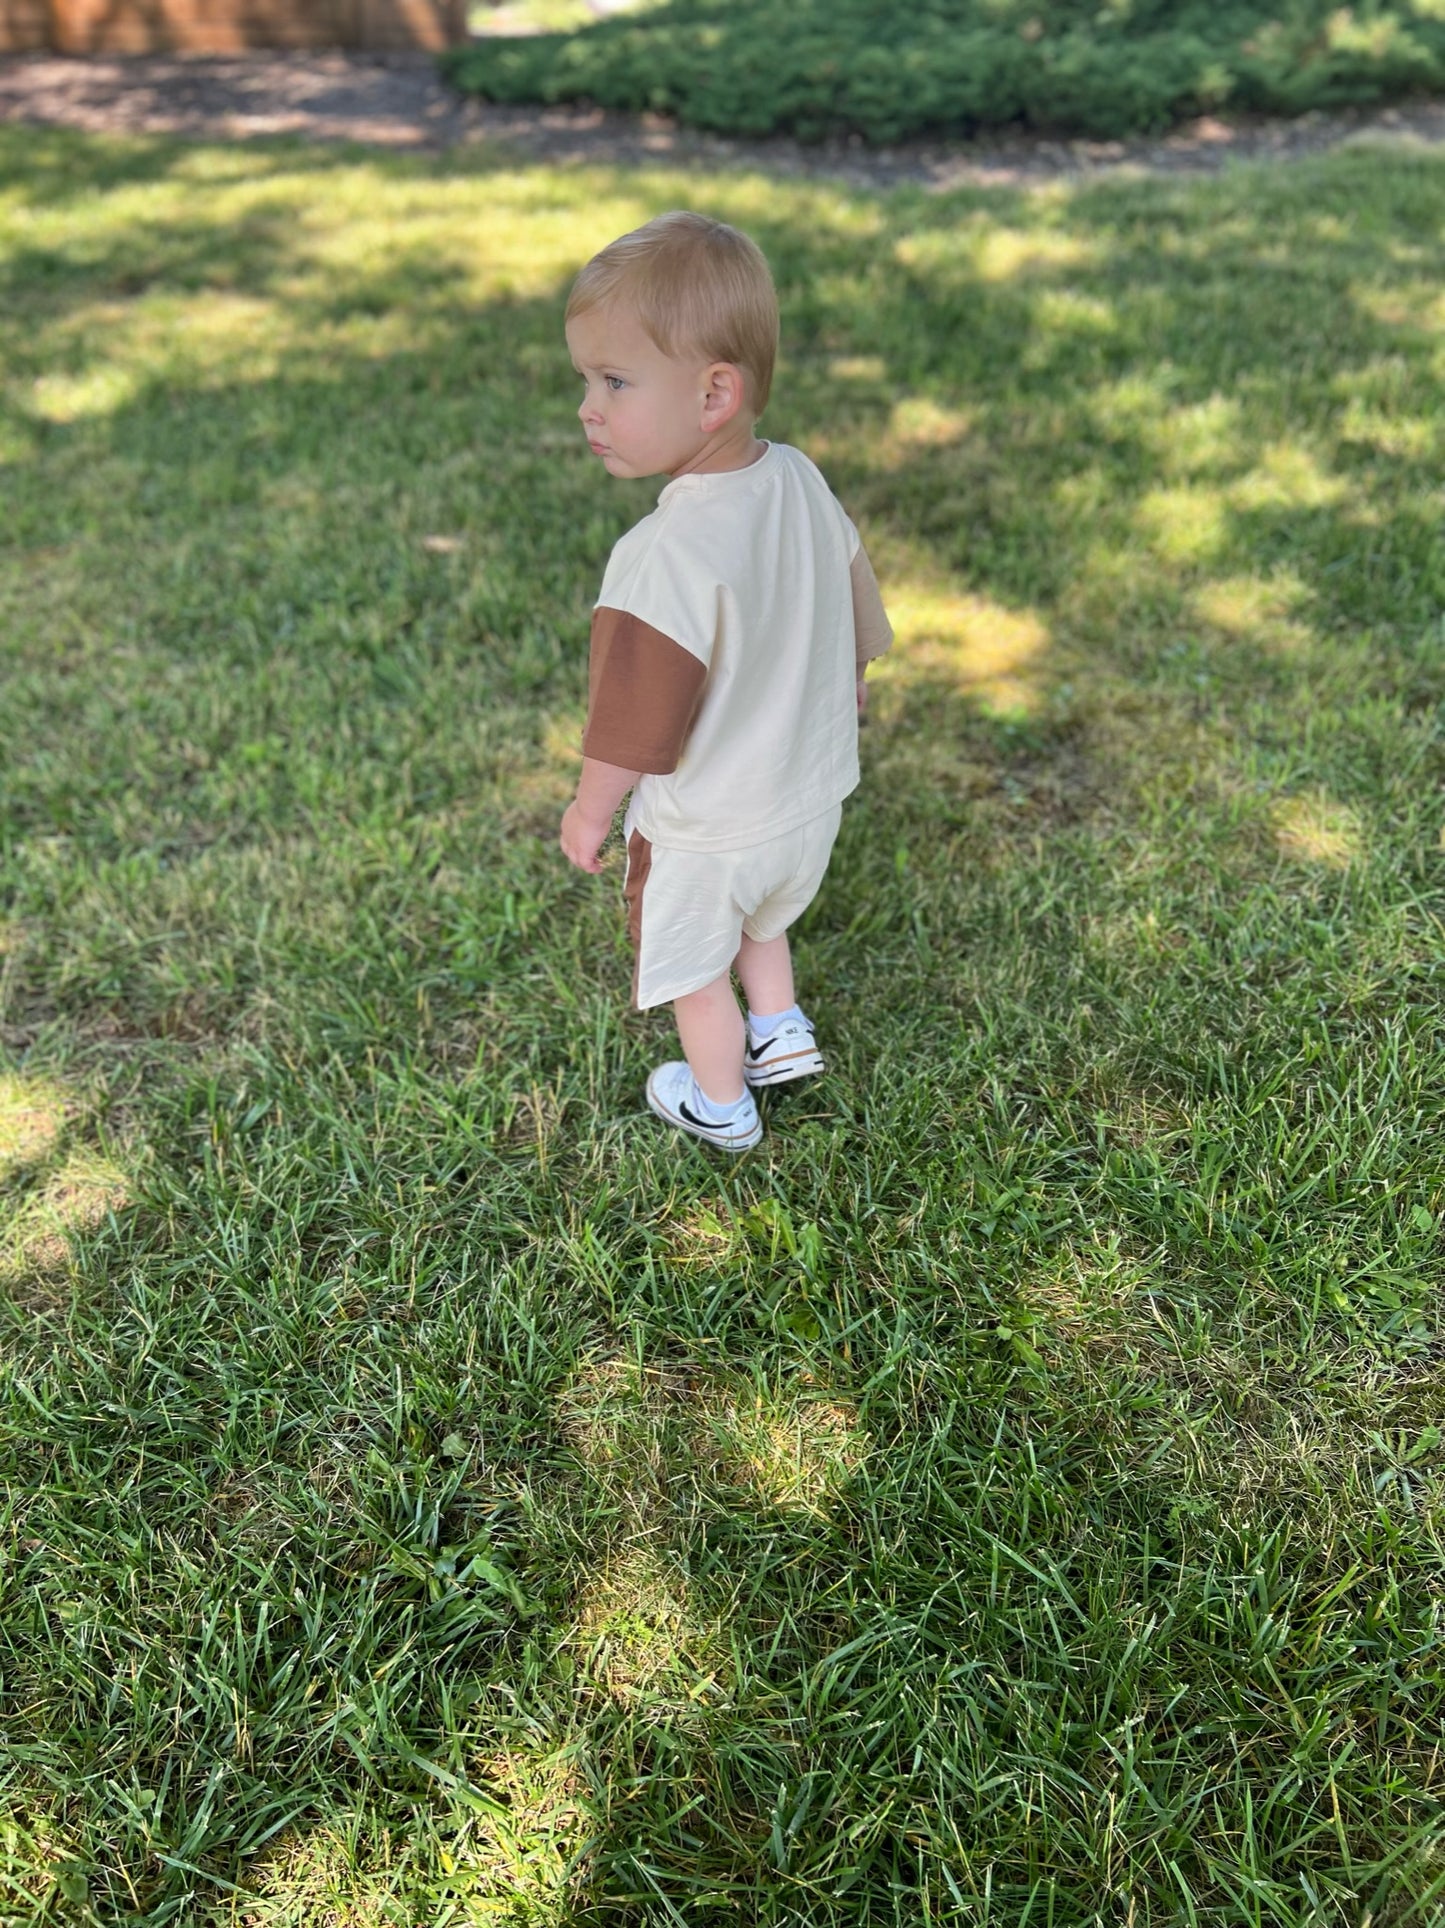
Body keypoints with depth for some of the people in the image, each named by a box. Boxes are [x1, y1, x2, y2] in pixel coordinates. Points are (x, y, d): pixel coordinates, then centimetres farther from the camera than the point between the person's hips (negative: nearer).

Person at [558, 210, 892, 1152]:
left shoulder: (672, 553, -34)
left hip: (705, 833, -6)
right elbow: (859, 590, 8)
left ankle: (721, 1106, 40)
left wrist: (590, 810, -10)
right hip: (813, 794, 7)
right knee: (762, 916, 35)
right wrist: (850, 676, 27)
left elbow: (635, 721, -27)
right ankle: (781, 1028, 46)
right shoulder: (801, 479, -10)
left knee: (695, 966, 20)